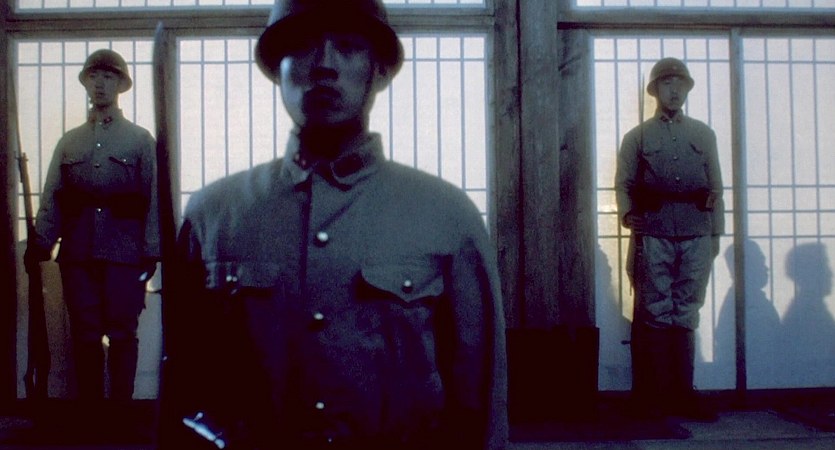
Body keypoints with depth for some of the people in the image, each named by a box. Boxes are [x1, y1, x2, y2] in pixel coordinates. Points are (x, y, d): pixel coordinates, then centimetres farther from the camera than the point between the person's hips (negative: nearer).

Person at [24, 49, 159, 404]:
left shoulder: (141, 140, 7)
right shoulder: (68, 142, 16)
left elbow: (154, 197, 2)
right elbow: (51, 198, 10)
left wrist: (151, 251, -6)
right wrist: (40, 244, -2)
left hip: (125, 251, -2)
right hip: (77, 251, 3)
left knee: (121, 334, 2)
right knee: (85, 334, 6)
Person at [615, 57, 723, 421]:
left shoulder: (704, 135, 15)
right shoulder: (637, 137, 10)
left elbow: (715, 187, 15)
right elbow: (623, 184, 5)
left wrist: (716, 233, 11)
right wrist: (626, 213, -12)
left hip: (696, 237, 2)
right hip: (653, 237, -2)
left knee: (685, 316, 5)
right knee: (654, 316, 1)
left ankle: (682, 394, 12)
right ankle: (652, 397, 7)